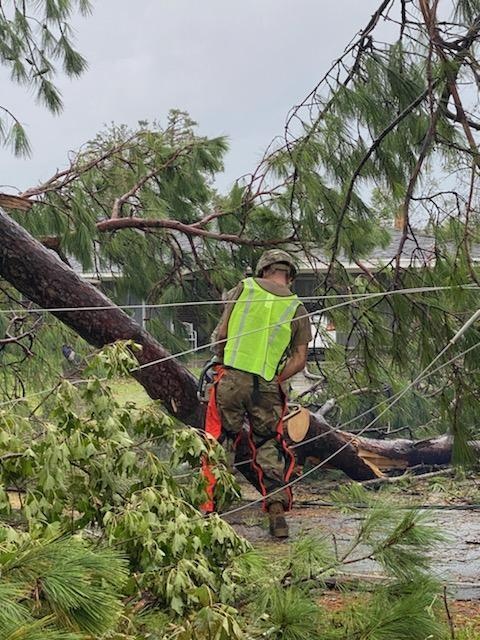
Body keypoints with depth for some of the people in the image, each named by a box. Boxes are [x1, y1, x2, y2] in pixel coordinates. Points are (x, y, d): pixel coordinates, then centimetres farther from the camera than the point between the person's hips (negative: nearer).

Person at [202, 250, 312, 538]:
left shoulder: (244, 288, 6)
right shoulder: (297, 309, 9)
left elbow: (221, 333, 4)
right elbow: (299, 360, 3)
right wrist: (274, 379, 10)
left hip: (232, 379, -1)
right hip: (268, 388, 1)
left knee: (219, 443, 10)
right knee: (268, 446, 14)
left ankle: (209, 508, 7)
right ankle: (277, 506, 0)